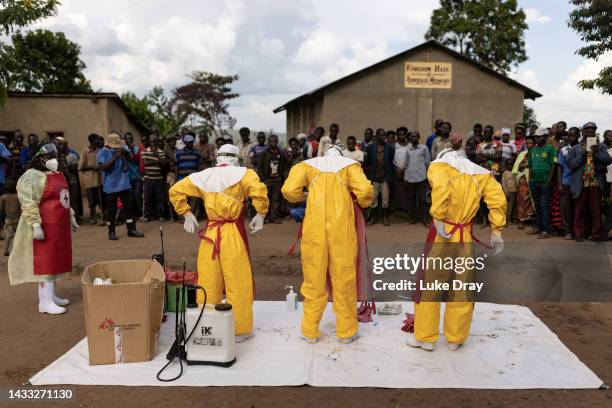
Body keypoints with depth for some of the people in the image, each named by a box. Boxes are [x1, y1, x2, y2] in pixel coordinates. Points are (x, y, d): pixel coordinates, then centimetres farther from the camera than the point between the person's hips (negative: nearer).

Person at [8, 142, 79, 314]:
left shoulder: (57, 174, 17)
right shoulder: (32, 177, -12)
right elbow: (29, 205, -18)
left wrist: (71, 216, 26)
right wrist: (35, 225, -25)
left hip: (59, 226, 9)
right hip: (44, 227, -9)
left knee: (55, 260, 13)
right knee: (45, 261, -6)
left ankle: (51, 295, 24)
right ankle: (45, 301, -2)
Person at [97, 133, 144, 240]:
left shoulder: (123, 148, 5)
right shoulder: (102, 152, -8)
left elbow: (129, 158, 8)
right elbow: (102, 167, -20)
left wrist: (125, 153, -12)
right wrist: (115, 157, -25)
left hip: (124, 184, 4)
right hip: (111, 186, -4)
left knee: (128, 207, 8)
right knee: (111, 209, 3)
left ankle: (131, 229, 17)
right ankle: (111, 232, 14)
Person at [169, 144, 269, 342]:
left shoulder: (203, 176, 8)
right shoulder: (243, 173, -5)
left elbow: (175, 191, 10)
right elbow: (259, 190, -22)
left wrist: (186, 214, 15)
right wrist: (260, 214, -9)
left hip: (210, 233, 4)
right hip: (233, 234, -4)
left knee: (208, 283, 14)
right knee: (238, 283, 6)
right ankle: (240, 329, 16)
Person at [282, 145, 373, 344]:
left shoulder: (308, 164, 11)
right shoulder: (349, 164, 9)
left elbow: (289, 190, -4)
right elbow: (365, 191, -6)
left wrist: (304, 197, 16)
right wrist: (362, 203, 15)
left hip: (314, 229, 1)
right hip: (342, 230, -1)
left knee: (314, 280, 10)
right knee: (343, 280, 9)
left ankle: (310, 331, 19)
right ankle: (346, 331, 20)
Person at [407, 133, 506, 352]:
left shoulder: (439, 164, 1)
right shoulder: (480, 173, 13)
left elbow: (441, 187, -22)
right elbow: (498, 199, 2)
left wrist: (438, 218, -20)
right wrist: (496, 231, 5)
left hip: (441, 235, -4)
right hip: (466, 237, 4)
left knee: (429, 285, 9)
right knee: (462, 289, 15)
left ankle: (425, 337, 18)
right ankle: (455, 338, 27)